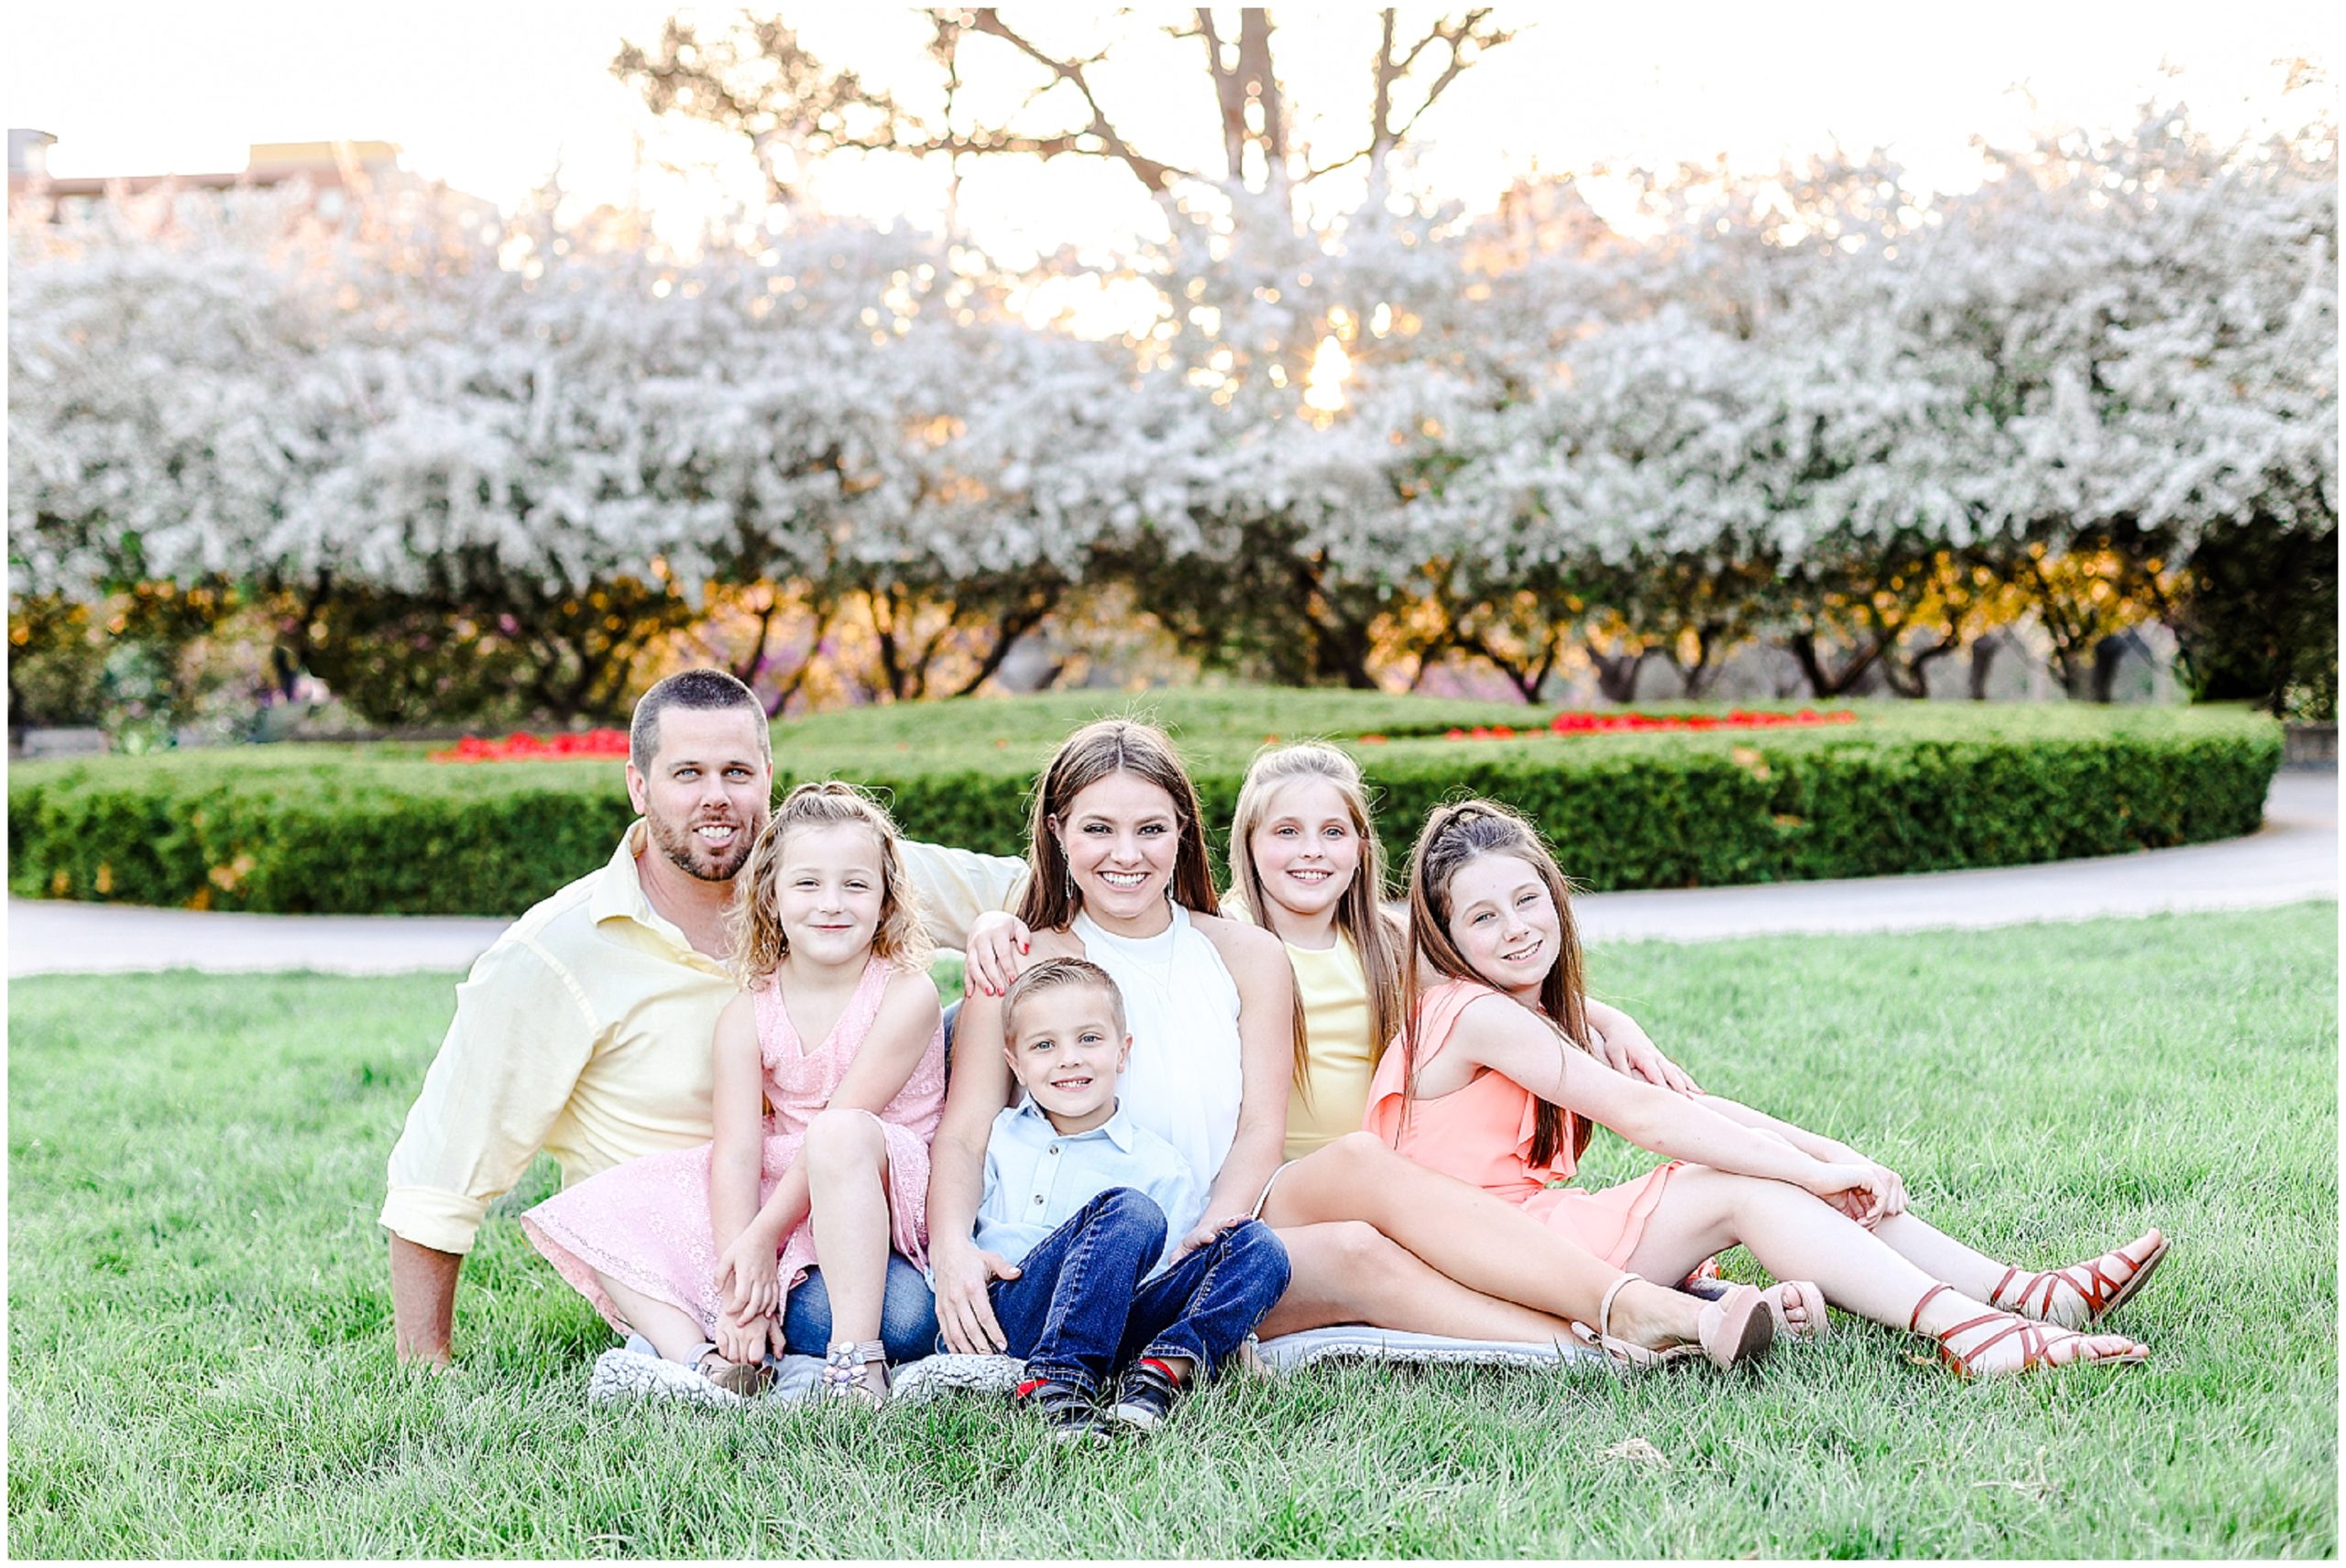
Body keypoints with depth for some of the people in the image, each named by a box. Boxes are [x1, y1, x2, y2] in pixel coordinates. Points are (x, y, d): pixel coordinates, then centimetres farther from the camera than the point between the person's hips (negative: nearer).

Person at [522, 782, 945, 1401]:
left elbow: (840, 1125, -17)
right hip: (779, 1192, 5)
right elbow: (737, 1149, -10)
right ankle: (706, 1363, -28)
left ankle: (857, 1364, -39)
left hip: (888, 1193, -5)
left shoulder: (906, 995, -11)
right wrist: (736, 1286, -23)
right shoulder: (745, 1016, 0)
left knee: (840, 1133, -39)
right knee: (596, 1219, -8)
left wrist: (761, 1238, -20)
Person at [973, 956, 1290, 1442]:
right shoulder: (994, 1140, 19)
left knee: (1259, 1247, -15)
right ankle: (1058, 1387, -40)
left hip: (1108, 1332, 2)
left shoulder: (1161, 1168, 16)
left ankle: (1157, 1378, -36)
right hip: (1005, 1317, -2)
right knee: (1129, 1211, -27)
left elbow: (1169, 1276, 9)